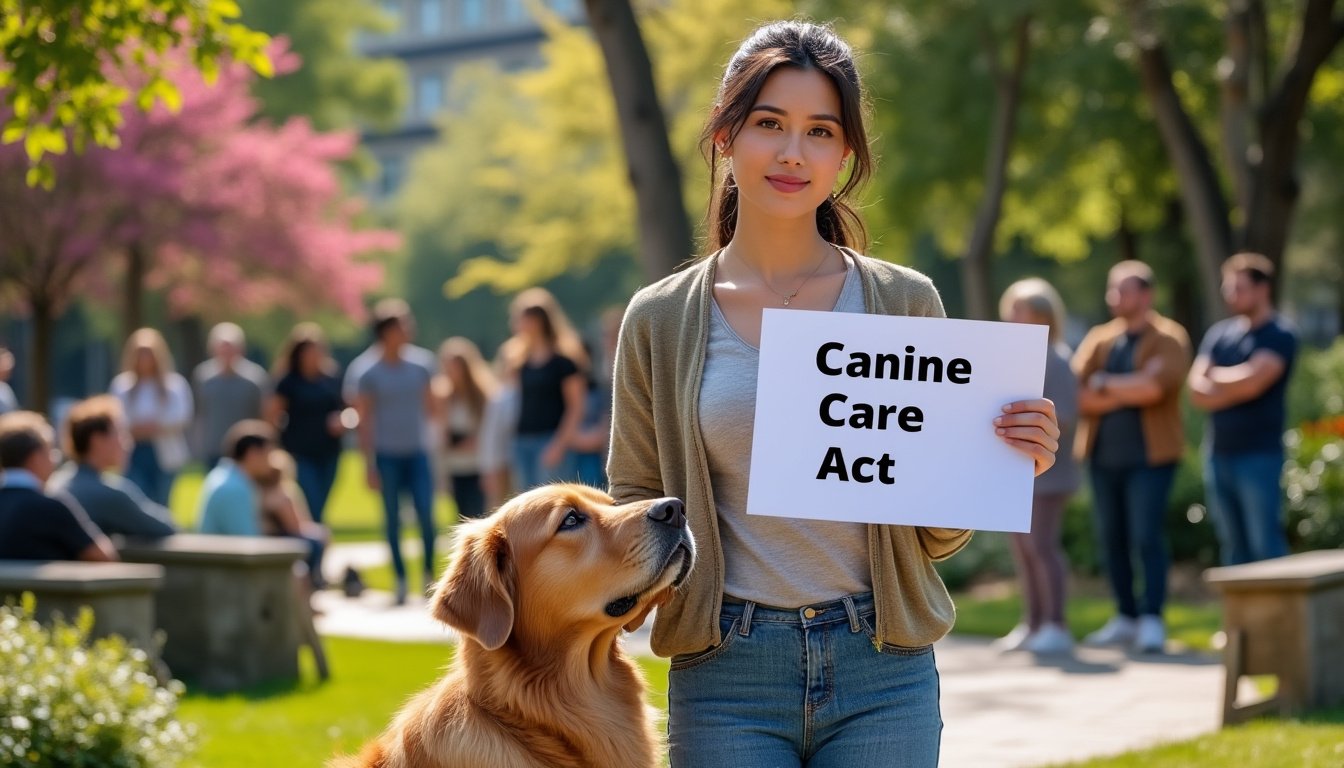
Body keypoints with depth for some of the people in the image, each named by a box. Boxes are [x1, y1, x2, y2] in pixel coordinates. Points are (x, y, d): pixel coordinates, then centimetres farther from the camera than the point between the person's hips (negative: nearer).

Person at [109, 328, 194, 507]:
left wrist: (158, 427, -20)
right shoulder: (121, 384, 4)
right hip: (133, 454, 0)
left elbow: (183, 418, -5)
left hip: (165, 456, 0)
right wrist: (133, 428, -19)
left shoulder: (175, 383, 2)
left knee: (162, 506, 8)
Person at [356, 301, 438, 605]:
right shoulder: (370, 376, -1)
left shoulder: (420, 369, 8)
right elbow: (364, 421, 0)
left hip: (418, 453, 2)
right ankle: (401, 580, 11)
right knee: (393, 519, 2)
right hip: (387, 455, -2)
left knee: (426, 514, -9)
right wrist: (370, 466, -4)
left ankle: (429, 573, 6)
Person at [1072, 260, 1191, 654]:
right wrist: (1129, 392, -11)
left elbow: (1153, 386, -19)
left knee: (1147, 537, -10)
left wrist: (1105, 383, -7)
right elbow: (1079, 396, -1)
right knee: (1111, 538, 6)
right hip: (1103, 456, 5)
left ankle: (1152, 620, -6)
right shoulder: (1098, 340, 12)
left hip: (1149, 456, -5)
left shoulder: (1168, 339, -1)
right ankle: (1126, 618, 15)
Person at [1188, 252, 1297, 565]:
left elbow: (1252, 380, -19)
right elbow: (1197, 390, 3)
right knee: (1233, 545, 9)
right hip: (1218, 454, 6)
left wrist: (1216, 377, -2)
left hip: (1259, 454, -6)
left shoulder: (1279, 335, -5)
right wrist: (1236, 385, -10)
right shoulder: (1219, 333, 13)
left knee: (1266, 544, -8)